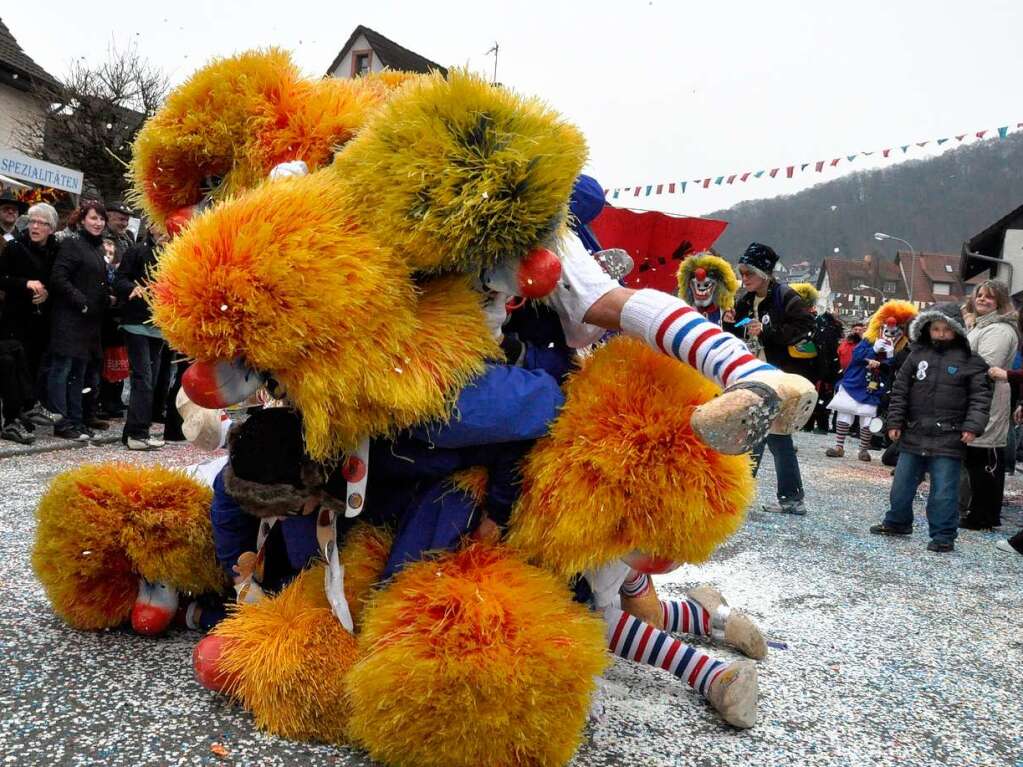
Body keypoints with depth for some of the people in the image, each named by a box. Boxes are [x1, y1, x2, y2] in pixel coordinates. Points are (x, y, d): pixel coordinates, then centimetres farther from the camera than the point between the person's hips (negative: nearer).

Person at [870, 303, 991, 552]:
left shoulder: (970, 362, -2)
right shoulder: (917, 355, 6)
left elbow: (980, 397, -2)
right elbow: (900, 390, 9)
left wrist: (972, 426, -13)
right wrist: (895, 422, 5)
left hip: (948, 440, -4)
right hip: (913, 436, 4)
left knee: (944, 490, 0)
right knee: (902, 483, 14)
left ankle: (943, 535, 12)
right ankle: (897, 522, 31)